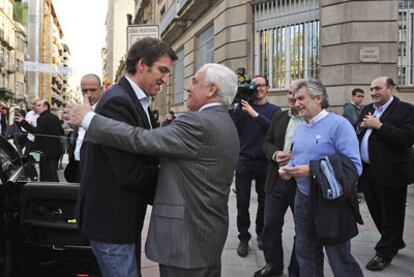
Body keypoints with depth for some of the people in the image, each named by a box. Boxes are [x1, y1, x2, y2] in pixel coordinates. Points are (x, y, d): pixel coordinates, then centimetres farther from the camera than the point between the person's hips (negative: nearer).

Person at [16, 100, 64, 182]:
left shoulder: (43, 118, -14)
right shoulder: (55, 117, 13)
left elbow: (37, 131, -28)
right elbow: (62, 132, 18)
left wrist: (23, 122, -28)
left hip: (46, 152, -9)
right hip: (56, 151, 9)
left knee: (48, 178, -6)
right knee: (53, 175, 17)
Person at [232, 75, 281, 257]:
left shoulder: (274, 110, 6)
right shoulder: (242, 107, 5)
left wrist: (255, 114, -22)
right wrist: (233, 107, -15)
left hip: (265, 162, 1)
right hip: (244, 161, 0)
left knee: (264, 202, 11)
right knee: (242, 203, 0)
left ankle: (261, 233, 30)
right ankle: (243, 238, 13)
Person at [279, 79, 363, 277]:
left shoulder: (339, 124, -15)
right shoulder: (300, 128, 11)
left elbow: (354, 166, -22)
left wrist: (311, 170, -27)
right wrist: (287, 168, -2)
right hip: (303, 199, 8)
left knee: (340, 260, 4)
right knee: (306, 255, 17)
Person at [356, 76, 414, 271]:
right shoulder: (367, 109, 12)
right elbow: (355, 134, 15)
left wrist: (379, 126, -22)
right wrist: (362, 127, -7)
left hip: (390, 173, -7)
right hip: (367, 171, 7)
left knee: (391, 215, 5)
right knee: (376, 211, 19)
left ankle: (386, 252, 20)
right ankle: (394, 242, 40)